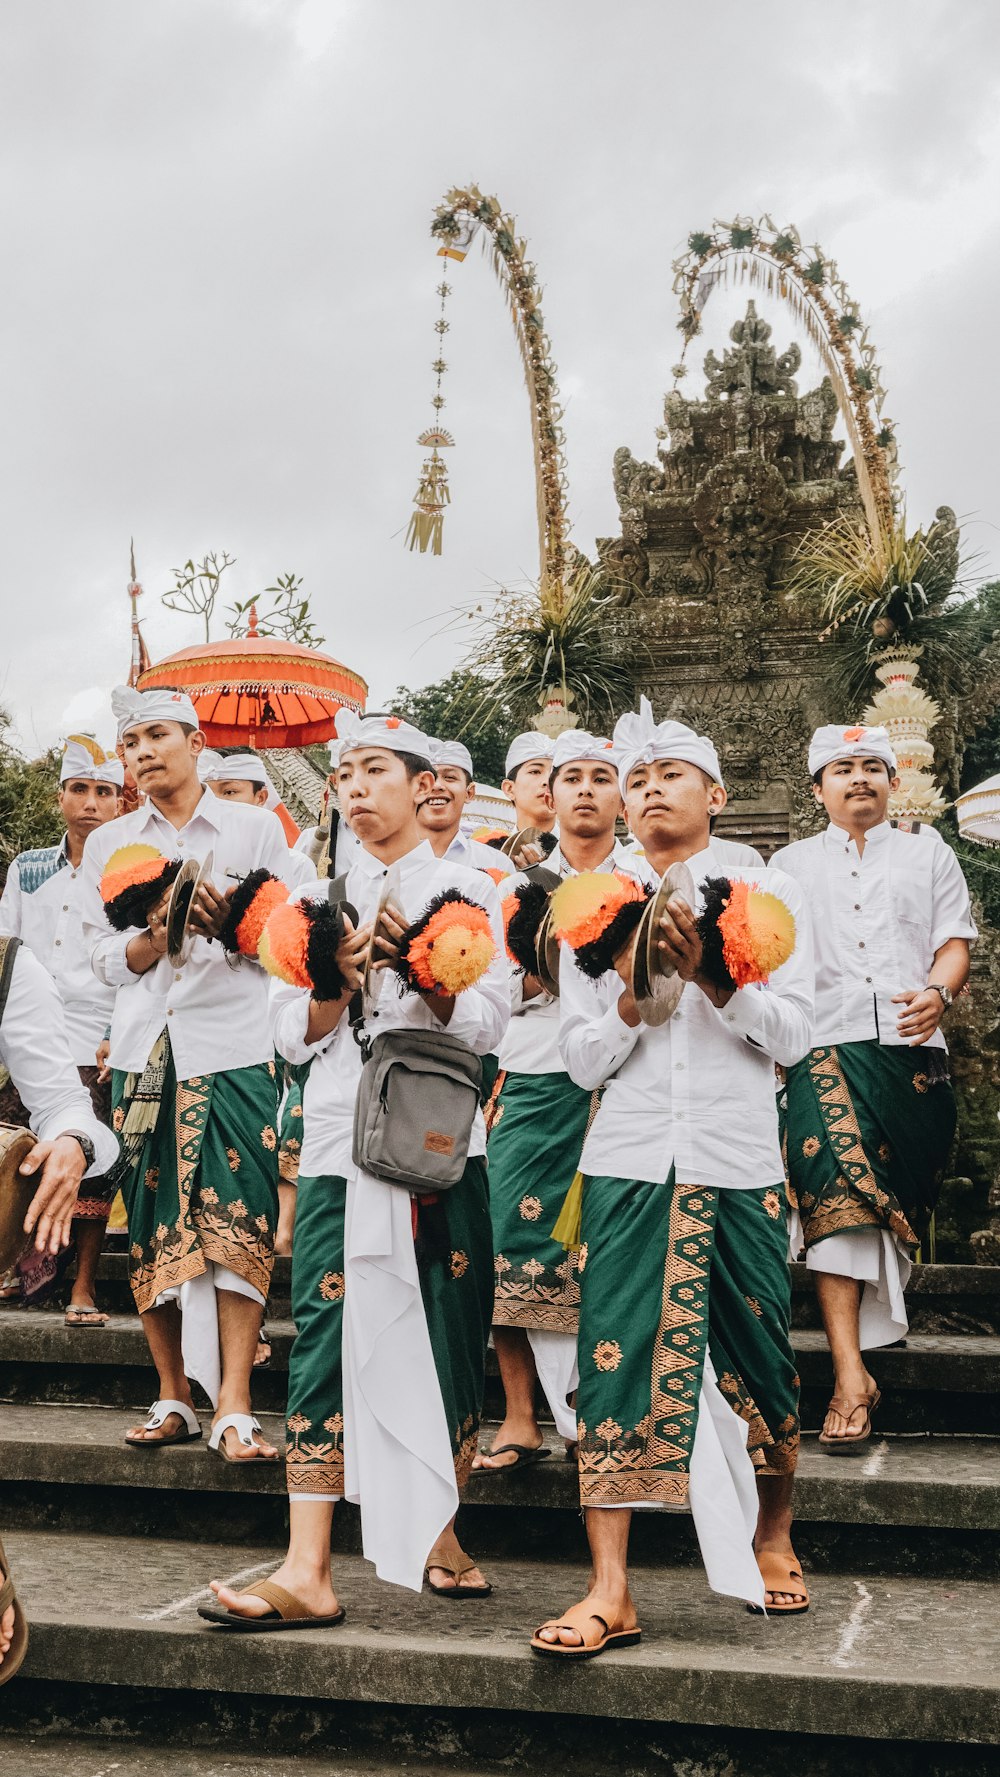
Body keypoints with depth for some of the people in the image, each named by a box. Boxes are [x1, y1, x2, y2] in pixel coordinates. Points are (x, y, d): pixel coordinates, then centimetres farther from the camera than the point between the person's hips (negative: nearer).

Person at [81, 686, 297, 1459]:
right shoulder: (108, 844, 14)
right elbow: (106, 959, 8)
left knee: (238, 1221, -8)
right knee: (151, 1224, 2)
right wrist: (158, 934, -12)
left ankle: (234, 1407, -8)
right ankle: (174, 1399, 11)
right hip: (145, 1052, 3)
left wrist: (232, 924, -14)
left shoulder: (256, 828, 9)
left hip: (235, 1046, -2)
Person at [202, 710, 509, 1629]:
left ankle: (437, 1535, 20)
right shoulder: (318, 897, 13)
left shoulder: (466, 889, 8)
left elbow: (487, 1026, -1)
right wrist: (339, 982, -13)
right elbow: (293, 1033, 6)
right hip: (341, 1136, 1)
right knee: (327, 1332, -7)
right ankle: (307, 1571, -8)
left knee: (448, 1329, 3)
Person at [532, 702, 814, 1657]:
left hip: (739, 1160, 0)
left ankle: (772, 1539, 32)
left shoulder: (768, 892, 8)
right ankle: (609, 1593, -4)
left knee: (756, 1352, 6)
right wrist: (634, 996, -11)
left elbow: (791, 1037, -2)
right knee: (614, 1355, -7)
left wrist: (710, 975, -15)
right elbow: (583, 1060, 7)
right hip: (628, 1160, 1)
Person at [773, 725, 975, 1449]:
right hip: (827, 1044, -1)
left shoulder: (927, 849, 19)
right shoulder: (792, 863, 21)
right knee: (836, 1190, -18)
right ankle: (851, 1376, -23)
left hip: (911, 1045, 2)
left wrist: (938, 993, -12)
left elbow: (955, 941, 10)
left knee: (897, 1196, 2)